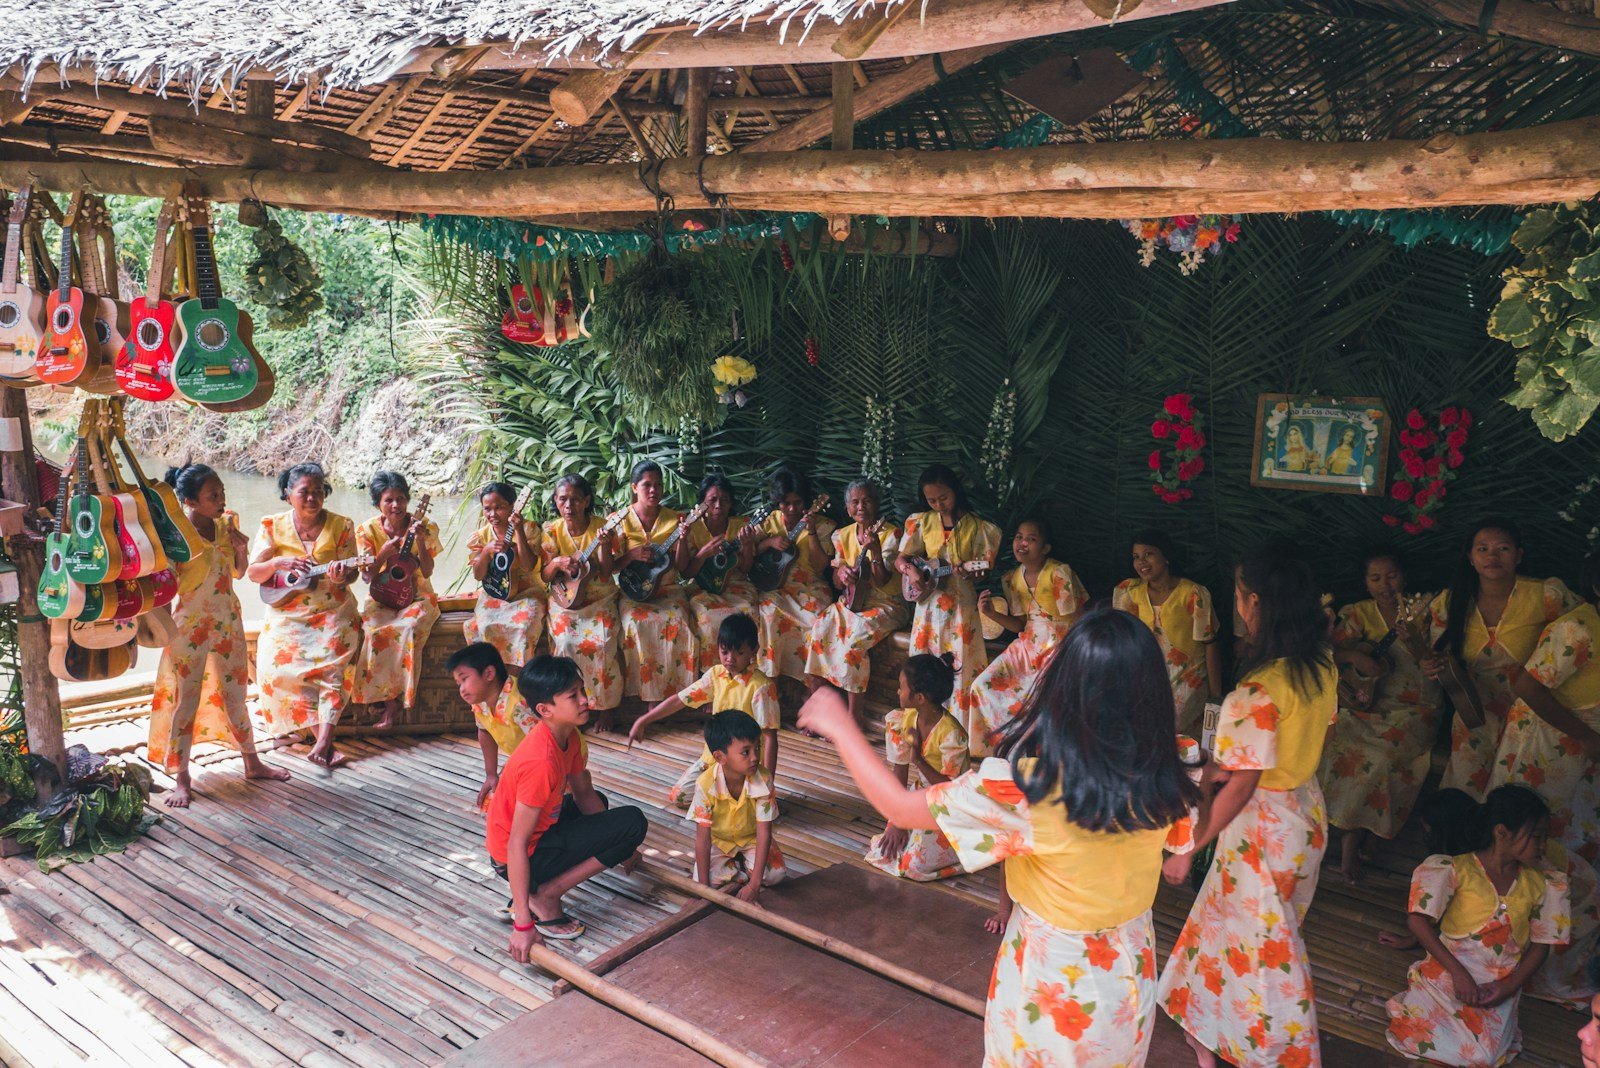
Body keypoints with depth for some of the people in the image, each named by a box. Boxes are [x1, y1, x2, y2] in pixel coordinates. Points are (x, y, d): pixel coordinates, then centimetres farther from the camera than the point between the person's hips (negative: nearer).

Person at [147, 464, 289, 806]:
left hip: (228, 620, 5)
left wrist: (241, 548, -6)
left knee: (235, 694, 15)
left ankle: (253, 764, 27)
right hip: (190, 623, -5)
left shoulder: (226, 523, 1)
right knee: (187, 700, 2)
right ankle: (182, 780, 12)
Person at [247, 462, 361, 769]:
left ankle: (323, 742, -36)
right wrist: (277, 564, -18)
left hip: (332, 610, -1)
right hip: (286, 613, 2)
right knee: (276, 666, -23)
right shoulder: (273, 526, 5)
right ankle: (325, 738, -20)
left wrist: (343, 575, -26)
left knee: (332, 660, -28)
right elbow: (252, 572, 2)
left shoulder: (340, 525, 3)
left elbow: (351, 572, -1)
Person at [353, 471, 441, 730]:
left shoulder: (425, 527, -5)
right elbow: (367, 576, -3)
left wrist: (420, 541, -22)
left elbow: (427, 572, -9)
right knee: (376, 631, -32)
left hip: (416, 596, -1)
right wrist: (384, 552, -20)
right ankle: (390, 700, -18)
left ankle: (392, 701, -20)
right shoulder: (367, 530, -2)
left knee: (410, 627, -34)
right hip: (382, 597, 1)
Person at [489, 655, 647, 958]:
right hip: (521, 858, -9)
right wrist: (523, 924, -28)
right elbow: (517, 844, -29)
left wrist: (619, 846, 9)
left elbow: (584, 793, 11)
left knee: (596, 803, 34)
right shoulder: (541, 762, -31)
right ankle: (546, 897, -8)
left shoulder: (569, 735, -3)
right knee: (634, 822, -15)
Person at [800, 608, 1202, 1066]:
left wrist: (841, 727, -8)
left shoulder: (1027, 786, -32)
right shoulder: (1163, 784, -19)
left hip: (1051, 985, -3)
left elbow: (899, 807, -21)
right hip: (1132, 976, 4)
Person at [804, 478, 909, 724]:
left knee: (854, 639, -31)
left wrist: (874, 549, -31)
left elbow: (882, 581, -17)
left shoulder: (890, 533, -8)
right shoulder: (843, 535, 8)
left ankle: (854, 717, -22)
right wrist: (841, 572, -14)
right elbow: (837, 583, 9)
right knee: (818, 632, -21)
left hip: (884, 605, -5)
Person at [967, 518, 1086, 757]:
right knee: (983, 685, -4)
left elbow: (1079, 621, -13)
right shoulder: (1012, 579, 4)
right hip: (1029, 644, 6)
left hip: (1062, 646, -6)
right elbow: (1021, 625, 8)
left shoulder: (1059, 574, -16)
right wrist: (992, 613, -8)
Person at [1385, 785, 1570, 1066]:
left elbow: (1540, 944, 9)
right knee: (1412, 1034, -22)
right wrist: (1458, 973, -18)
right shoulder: (1458, 870, -7)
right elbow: (1417, 921, -12)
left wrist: (1510, 986, -7)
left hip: (1500, 986, 3)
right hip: (1448, 972, -3)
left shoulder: (1538, 885, 7)